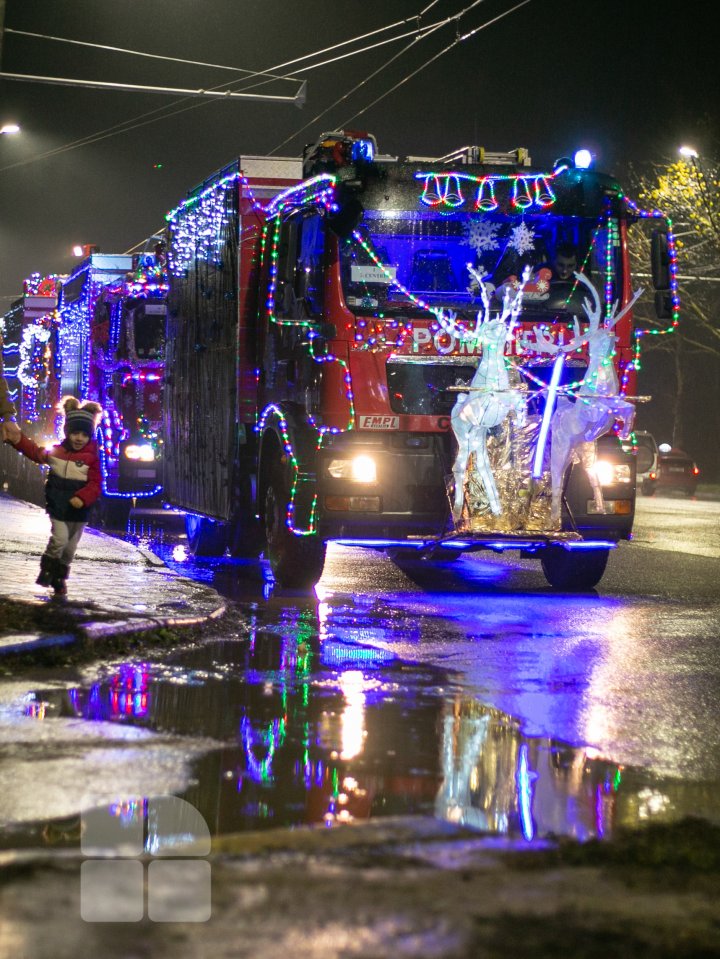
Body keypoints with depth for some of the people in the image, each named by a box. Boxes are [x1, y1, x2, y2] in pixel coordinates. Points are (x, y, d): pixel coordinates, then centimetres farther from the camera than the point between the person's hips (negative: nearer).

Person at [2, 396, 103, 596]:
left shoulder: (92, 458, -10)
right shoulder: (56, 452, -1)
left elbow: (95, 484, -14)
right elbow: (36, 453, 13)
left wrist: (82, 498, -30)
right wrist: (18, 439, 5)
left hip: (78, 512, 0)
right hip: (58, 508, 0)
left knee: (69, 549, 12)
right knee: (59, 539, -19)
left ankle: (59, 579, 30)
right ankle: (47, 569, 4)